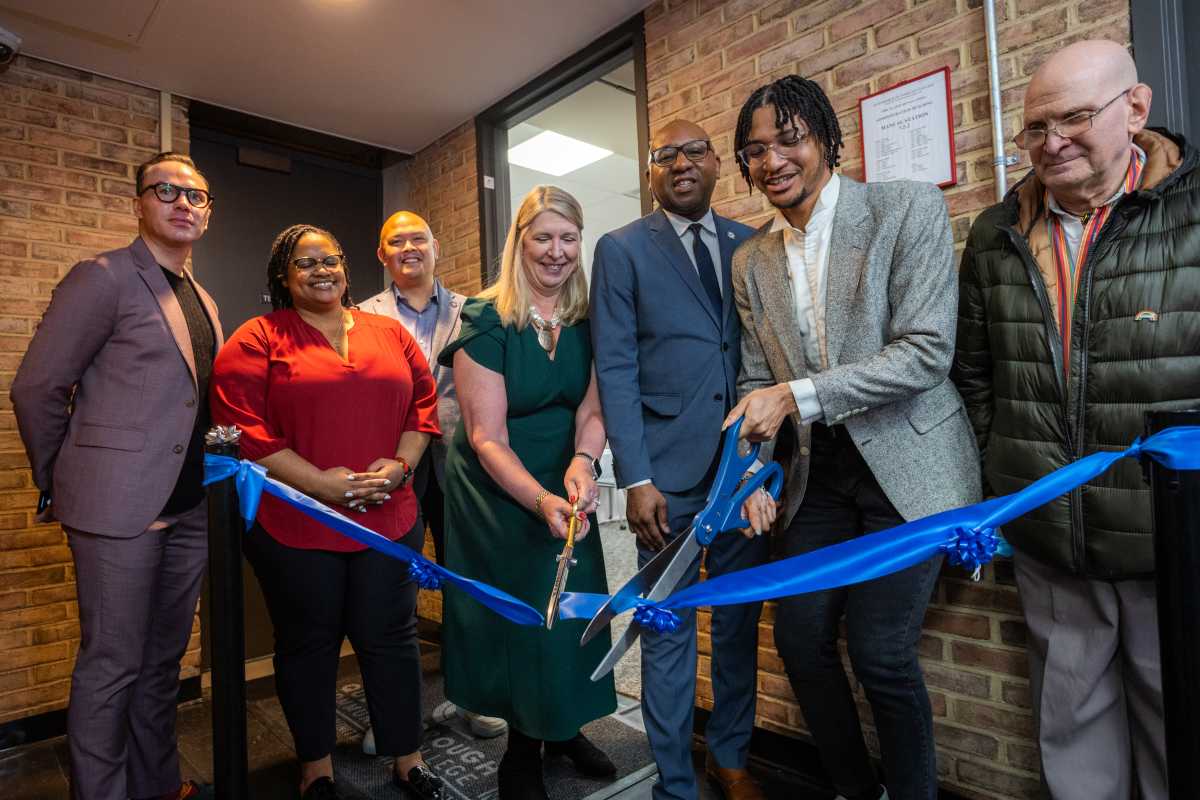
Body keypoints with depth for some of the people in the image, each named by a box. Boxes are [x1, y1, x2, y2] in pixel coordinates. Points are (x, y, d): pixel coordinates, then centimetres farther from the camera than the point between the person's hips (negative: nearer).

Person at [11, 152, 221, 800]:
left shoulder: (204, 303, 15)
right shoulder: (102, 278, -6)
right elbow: (37, 388, -6)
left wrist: (212, 469, 10)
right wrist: (58, 485, 1)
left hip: (187, 507, 7)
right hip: (119, 503, -7)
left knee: (163, 657, 17)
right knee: (112, 664, 5)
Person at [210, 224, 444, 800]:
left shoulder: (389, 333, 10)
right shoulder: (256, 339, -1)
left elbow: (424, 402, 9)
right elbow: (241, 426, -9)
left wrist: (400, 464, -8)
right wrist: (320, 483, -17)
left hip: (389, 518, 3)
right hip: (293, 524, -2)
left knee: (390, 637, 10)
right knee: (308, 643, 14)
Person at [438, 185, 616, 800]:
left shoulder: (588, 322, -5)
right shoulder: (485, 322, -18)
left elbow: (592, 409, -9)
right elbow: (487, 438, -21)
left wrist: (581, 464, -30)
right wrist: (541, 500, -34)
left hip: (566, 484, 4)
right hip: (497, 491, -4)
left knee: (570, 608, 13)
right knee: (514, 615, 8)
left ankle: (563, 727, 40)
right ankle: (523, 749, 34)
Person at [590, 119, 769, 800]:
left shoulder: (751, 245, 11)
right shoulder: (621, 250, 1)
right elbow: (615, 371, -5)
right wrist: (636, 478, -12)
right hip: (670, 471, -3)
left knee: (740, 623, 16)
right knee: (669, 633, 7)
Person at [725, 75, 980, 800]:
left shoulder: (910, 207, -7)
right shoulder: (751, 260, 7)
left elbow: (927, 351, -16)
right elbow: (758, 382, 8)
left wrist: (796, 394, -23)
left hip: (908, 464, -4)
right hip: (819, 474, 5)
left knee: (880, 650, -6)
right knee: (800, 636, 6)